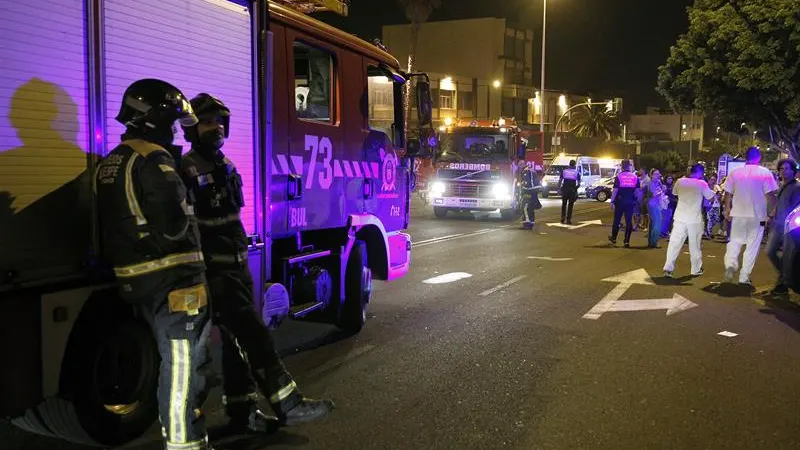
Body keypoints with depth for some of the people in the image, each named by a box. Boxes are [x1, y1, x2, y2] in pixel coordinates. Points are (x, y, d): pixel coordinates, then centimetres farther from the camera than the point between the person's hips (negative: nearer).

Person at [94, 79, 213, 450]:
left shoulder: (110, 164, 15)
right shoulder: (154, 161, -16)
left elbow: (117, 224, 21)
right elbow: (173, 225, -23)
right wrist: (188, 215, -4)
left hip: (137, 278, 10)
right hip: (171, 277, -10)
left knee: (174, 358, 21)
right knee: (184, 361, -4)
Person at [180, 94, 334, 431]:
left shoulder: (226, 167, 16)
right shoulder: (187, 171, -12)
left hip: (238, 264, 9)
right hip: (214, 270, -9)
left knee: (238, 339, 11)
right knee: (253, 332, -11)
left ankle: (241, 411, 19)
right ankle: (286, 403, -8)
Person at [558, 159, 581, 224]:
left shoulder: (564, 171, 2)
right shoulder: (577, 172, -1)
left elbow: (560, 181, 1)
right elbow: (579, 183, -1)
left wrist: (559, 188, 7)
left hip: (565, 190, 1)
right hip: (572, 190, -1)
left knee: (564, 204, 12)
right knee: (570, 205, 6)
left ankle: (563, 219, 9)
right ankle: (568, 220, 5)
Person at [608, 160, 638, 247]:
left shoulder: (619, 176, -8)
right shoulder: (635, 177, 1)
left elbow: (615, 190, -11)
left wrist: (612, 201, -5)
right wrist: (635, 200, 15)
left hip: (620, 201, -2)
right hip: (630, 202, 2)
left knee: (617, 220, 11)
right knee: (628, 221, 4)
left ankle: (613, 238, 24)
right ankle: (627, 241, 3)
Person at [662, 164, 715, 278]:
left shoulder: (680, 181, 0)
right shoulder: (702, 183, -8)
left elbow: (674, 192, 18)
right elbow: (710, 196, 2)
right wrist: (715, 190, 19)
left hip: (680, 218, 2)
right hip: (695, 219, -2)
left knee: (674, 244, 1)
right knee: (695, 245, 10)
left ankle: (668, 268, -6)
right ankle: (696, 269, 21)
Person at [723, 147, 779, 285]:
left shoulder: (735, 173, 1)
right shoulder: (765, 173, -7)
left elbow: (729, 194, 6)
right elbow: (770, 195, -9)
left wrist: (727, 210, 19)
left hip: (738, 214, 2)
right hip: (757, 215, -2)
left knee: (735, 241, 15)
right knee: (752, 245, 6)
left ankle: (730, 264, -10)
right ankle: (744, 276, 6)